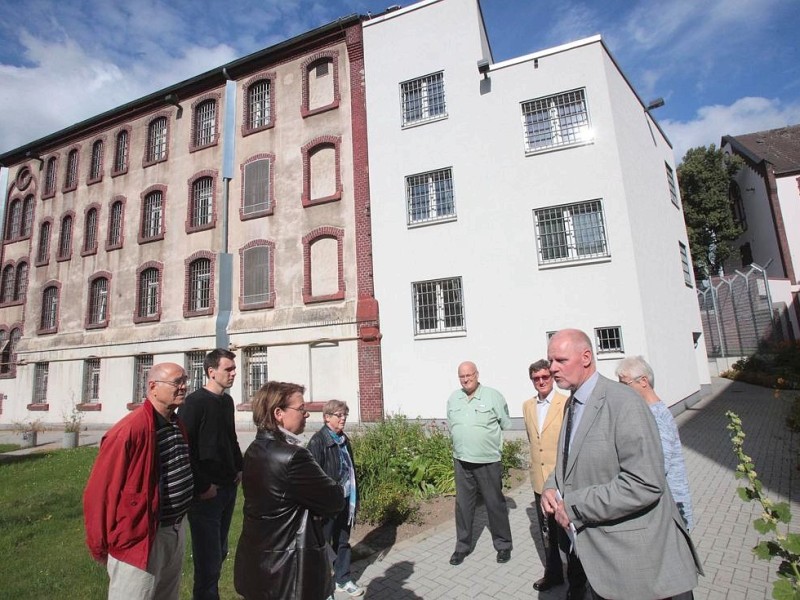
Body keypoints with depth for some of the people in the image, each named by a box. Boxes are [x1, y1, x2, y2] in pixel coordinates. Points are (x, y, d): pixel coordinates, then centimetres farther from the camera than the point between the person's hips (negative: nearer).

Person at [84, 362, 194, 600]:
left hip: (175, 532, 8)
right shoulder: (129, 431, -25)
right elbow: (98, 493, -19)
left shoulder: (178, 425, 2)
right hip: (139, 539, -8)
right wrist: (101, 548, -10)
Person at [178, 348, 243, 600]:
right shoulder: (194, 402, -14)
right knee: (208, 559, 2)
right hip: (206, 492, -7)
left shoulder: (227, 401, 9)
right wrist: (202, 486, -17)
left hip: (229, 488, 8)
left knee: (220, 552, 19)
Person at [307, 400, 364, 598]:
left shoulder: (344, 439, 5)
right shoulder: (318, 441, -17)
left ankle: (342, 579, 35)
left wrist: (354, 496, 12)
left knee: (343, 541, 19)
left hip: (345, 500, 7)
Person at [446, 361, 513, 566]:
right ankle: (462, 546, 26)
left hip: (488, 461, -3)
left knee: (495, 504, 10)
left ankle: (503, 545, 28)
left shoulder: (493, 396, -9)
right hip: (461, 460, 3)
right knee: (463, 505, 11)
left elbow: (506, 424, -1)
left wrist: (489, 436, 6)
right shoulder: (453, 399, 4)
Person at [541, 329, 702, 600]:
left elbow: (645, 484, -27)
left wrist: (573, 506, -22)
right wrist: (551, 488, -3)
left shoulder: (623, 403, -20)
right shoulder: (572, 403, 6)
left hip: (629, 559, -7)